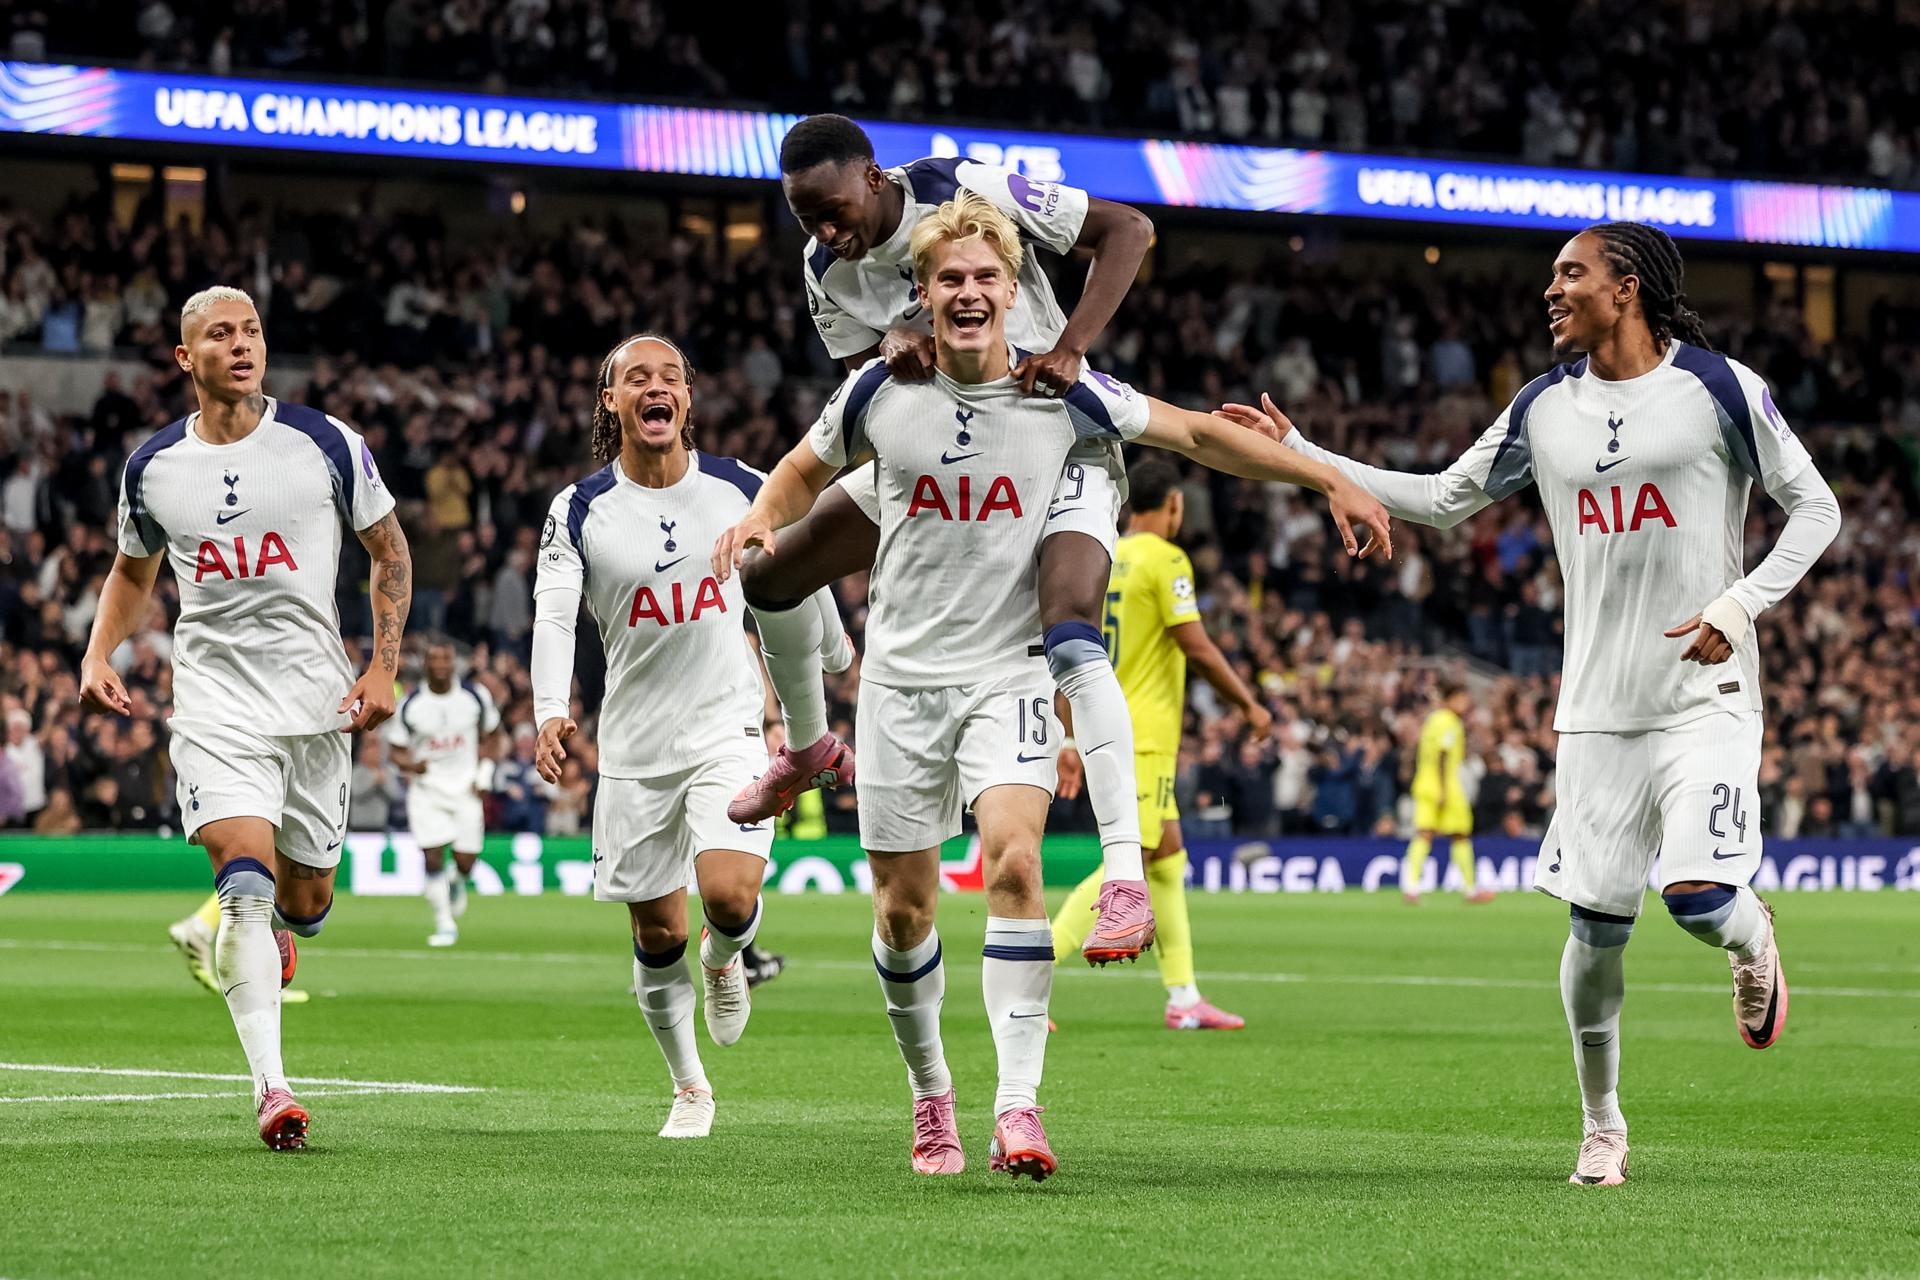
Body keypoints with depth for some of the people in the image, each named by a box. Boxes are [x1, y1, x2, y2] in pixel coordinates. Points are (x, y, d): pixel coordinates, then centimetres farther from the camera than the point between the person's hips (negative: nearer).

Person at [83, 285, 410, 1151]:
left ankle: (273, 932, 49)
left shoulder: (325, 445, -1)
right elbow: (133, 571, 21)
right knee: (246, 880, -20)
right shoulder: (152, 468, 4)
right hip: (215, 699, -1)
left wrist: (383, 666, -1)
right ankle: (271, 1088, -23)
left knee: (303, 901, 9)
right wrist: (98, 654, 4)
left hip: (316, 699, 1)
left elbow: (389, 550, 9)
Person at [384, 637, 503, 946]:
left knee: (465, 861, -1)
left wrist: (483, 775, 0)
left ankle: (457, 881, 37)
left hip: (466, 789, 1)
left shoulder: (476, 696, -4)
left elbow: (491, 736, 10)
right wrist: (410, 765, -22)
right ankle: (445, 925, 2)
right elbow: (398, 750, 1)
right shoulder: (410, 705, -7)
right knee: (433, 858, -11)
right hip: (427, 790, -1)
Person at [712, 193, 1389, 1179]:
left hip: (1011, 672, -2)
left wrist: (1330, 481, 1)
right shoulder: (879, 393, -2)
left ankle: (1018, 1103, -24)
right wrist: (760, 516, -5)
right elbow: (806, 470, 17)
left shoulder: (1063, 393, -5)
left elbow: (1196, 434, 3)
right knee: (904, 904, 4)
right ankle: (929, 1091, 27)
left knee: (1013, 858, -24)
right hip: (903, 673, 2)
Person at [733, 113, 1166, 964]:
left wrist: (1069, 348, -29)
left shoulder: (967, 191, -20)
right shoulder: (827, 273, -3)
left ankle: (1125, 884, -35)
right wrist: (893, 355, -23)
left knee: (1069, 639, -29)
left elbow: (1127, 230, -17)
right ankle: (808, 749, 36)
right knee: (771, 575, 8)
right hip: (936, 450, 7)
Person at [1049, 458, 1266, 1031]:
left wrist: (1074, 740, 19)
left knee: (1167, 856, 14)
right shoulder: (1165, 560, -11)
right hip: (1143, 739, -9)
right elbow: (1197, 648, -14)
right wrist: (1251, 706, -3)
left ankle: (1183, 998, 16)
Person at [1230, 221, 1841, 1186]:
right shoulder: (1544, 409, 9)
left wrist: (1741, 604, -13)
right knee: (1596, 925, -1)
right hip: (1599, 705, 4)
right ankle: (1602, 1124, 17)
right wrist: (1298, 453, 12)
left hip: (1705, 697, -3)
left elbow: (1815, 508, 2)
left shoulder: (1719, 389, -4)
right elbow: (1443, 500, 18)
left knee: (1697, 898, -19)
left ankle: (1752, 943, 19)